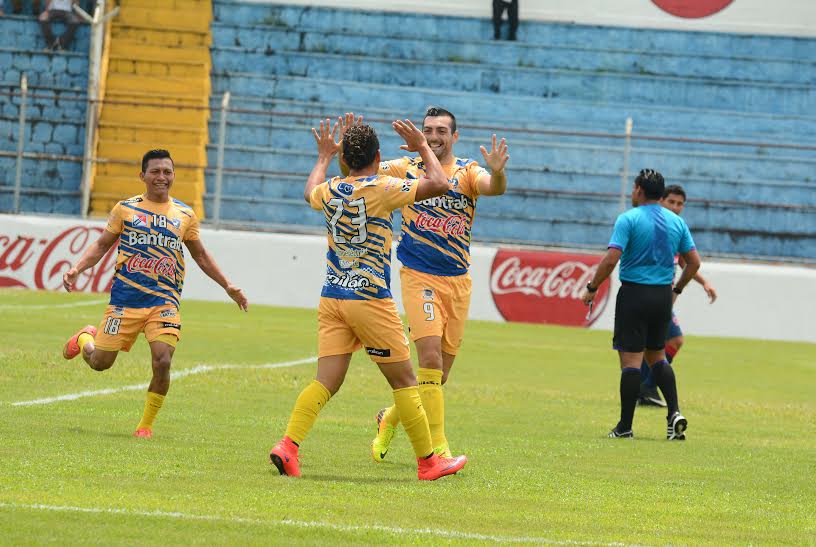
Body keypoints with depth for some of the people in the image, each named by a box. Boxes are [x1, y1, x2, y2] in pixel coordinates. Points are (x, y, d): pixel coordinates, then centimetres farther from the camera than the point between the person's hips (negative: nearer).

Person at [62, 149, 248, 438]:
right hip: (125, 298, -1)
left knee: (162, 362, -18)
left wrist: (227, 286, 18)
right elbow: (102, 245, 10)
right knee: (100, 362, 3)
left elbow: (200, 255, 22)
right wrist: (77, 269, -6)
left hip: (164, 302, 1)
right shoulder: (126, 208, 4)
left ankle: (146, 425, 2)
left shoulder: (185, 215, 10)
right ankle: (85, 338, 41)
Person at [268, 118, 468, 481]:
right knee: (404, 381, 4)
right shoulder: (382, 189, -10)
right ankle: (428, 462, 10)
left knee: (326, 381, 1)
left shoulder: (330, 190, 7)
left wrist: (323, 157, 46)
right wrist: (423, 148, 4)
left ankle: (288, 445, -17)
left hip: (332, 298, 6)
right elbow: (439, 185, -11)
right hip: (370, 299, -6)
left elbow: (310, 193, 33)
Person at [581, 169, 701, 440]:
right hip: (663, 296, 5)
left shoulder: (629, 219, -9)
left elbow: (611, 259, -16)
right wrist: (677, 290, 23)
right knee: (657, 355, 19)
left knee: (631, 359, -2)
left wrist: (591, 289, -6)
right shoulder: (677, 222, 8)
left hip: (634, 294, -5)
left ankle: (625, 426, 0)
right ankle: (674, 412, 3)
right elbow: (694, 262, 9)